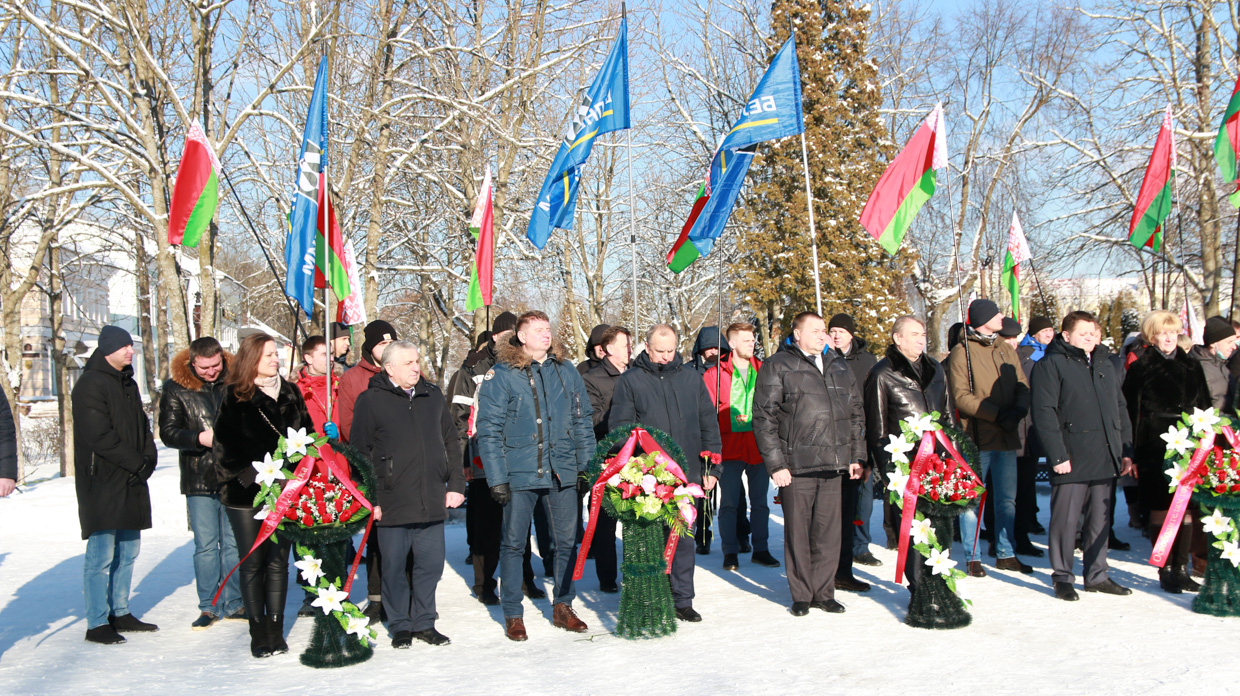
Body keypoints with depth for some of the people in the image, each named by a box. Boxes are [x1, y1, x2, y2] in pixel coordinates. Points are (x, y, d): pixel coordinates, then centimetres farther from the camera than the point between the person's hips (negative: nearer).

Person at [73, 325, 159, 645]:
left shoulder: (128, 384, 17)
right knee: (102, 555, -5)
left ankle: (120, 613, 21)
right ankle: (97, 624, 2)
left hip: (131, 482, 8)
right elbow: (99, 436, -17)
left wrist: (148, 459, 1)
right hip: (102, 483, -8)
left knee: (128, 551, 12)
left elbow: (143, 427, 18)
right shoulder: (90, 384, -9)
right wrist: (136, 462, -14)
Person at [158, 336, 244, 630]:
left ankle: (233, 603, 18)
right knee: (206, 545, 3)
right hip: (199, 481, -1)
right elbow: (167, 432, -3)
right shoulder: (176, 388, 0)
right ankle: (208, 606, 15)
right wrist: (200, 438, -18)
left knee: (234, 543, 7)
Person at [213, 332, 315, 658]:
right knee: (253, 564, 4)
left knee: (278, 562, 4)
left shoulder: (290, 393, 11)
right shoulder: (235, 397, 0)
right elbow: (226, 447, -5)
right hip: (246, 495, -3)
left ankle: (275, 631, 12)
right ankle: (259, 633, 13)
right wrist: (253, 478, -13)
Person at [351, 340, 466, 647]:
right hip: (392, 503, -3)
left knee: (431, 563, 8)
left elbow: (451, 442, 16)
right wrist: (369, 498, -6)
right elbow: (359, 453, -2)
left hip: (432, 503, 4)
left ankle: (423, 622, 23)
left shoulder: (433, 396, 11)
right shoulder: (370, 400, -2)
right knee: (394, 566, 6)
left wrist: (456, 484, 9)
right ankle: (400, 625, 22)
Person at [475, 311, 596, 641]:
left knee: (567, 541, 9)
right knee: (514, 543, 5)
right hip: (519, 474, -3)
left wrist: (587, 463, 6)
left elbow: (582, 420, 12)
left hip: (562, 472, 3)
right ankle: (513, 614, 17)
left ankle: (563, 607, 25)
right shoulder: (500, 375, -4)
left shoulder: (566, 371, 8)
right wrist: (497, 477, -11)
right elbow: (489, 430, -6)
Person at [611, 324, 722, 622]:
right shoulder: (630, 381, 2)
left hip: (686, 474, 2)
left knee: (683, 538, 7)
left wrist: (711, 466, 8)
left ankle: (682, 600, 17)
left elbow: (708, 423, 13)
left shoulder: (691, 377, 10)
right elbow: (620, 429, 0)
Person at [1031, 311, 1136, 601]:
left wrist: (1126, 450, 12)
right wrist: (1057, 455, -17)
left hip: (1106, 458, 6)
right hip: (1071, 459, -6)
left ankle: (1097, 575, 23)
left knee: (1101, 519, 12)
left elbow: (1120, 409, 20)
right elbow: (1043, 412, -12)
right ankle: (1062, 577, 11)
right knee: (1066, 519, -1)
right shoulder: (1051, 364, -6)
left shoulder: (1105, 364, 16)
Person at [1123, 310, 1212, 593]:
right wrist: (1134, 451, -8)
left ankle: (1181, 568, 15)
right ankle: (1165, 570, 9)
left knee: (1186, 509, 4)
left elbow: (1205, 408, 16)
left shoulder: (1191, 366, 13)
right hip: (1155, 449, -4)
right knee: (1161, 509, 0)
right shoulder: (1140, 369, 1)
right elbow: (1130, 413, -2)